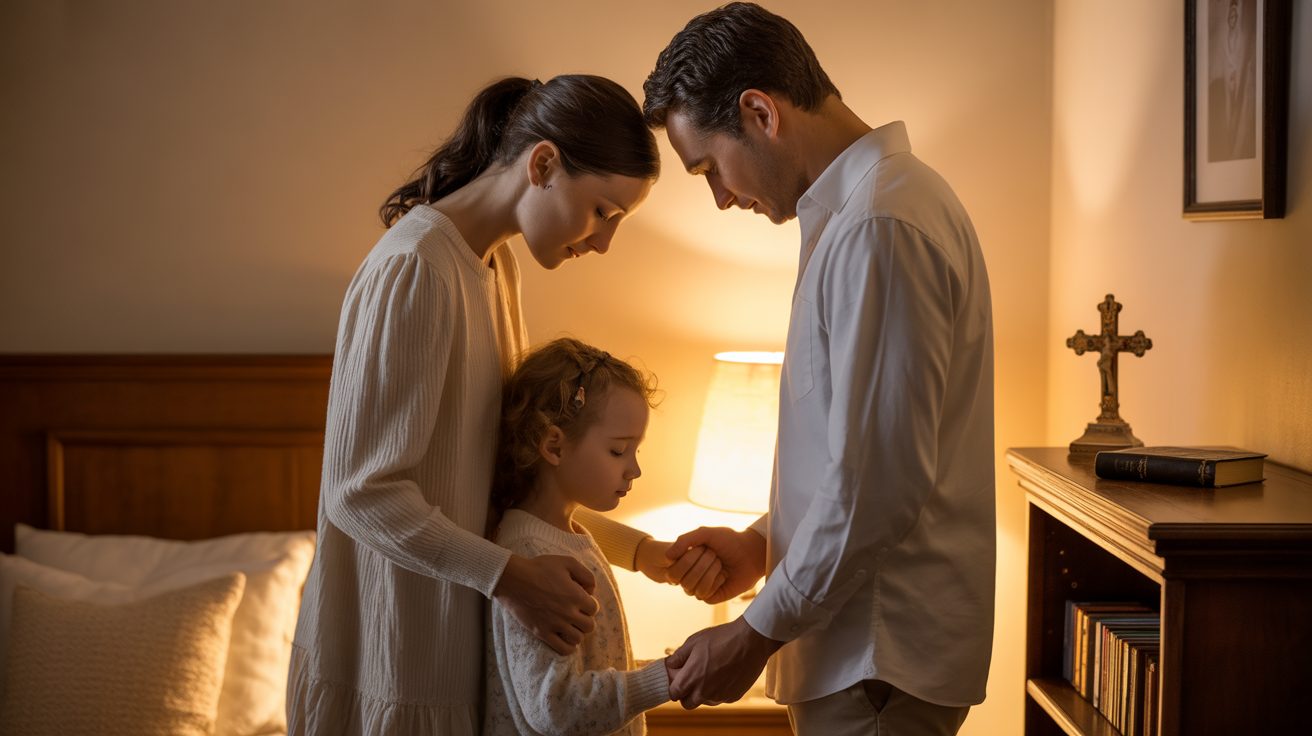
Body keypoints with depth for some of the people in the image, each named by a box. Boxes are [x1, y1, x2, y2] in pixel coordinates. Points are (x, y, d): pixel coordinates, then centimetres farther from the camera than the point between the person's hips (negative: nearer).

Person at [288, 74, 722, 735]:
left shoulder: (497, 266, 9)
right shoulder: (415, 269, -20)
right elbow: (364, 492, -23)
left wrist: (640, 550, 4)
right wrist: (509, 576, -27)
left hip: (456, 644, 9)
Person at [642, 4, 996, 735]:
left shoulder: (877, 231, -20)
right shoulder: (885, 196, 13)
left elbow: (880, 483, -23)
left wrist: (755, 634, -15)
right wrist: (763, 542, 11)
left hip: (881, 658, -10)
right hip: (866, 641, 10)